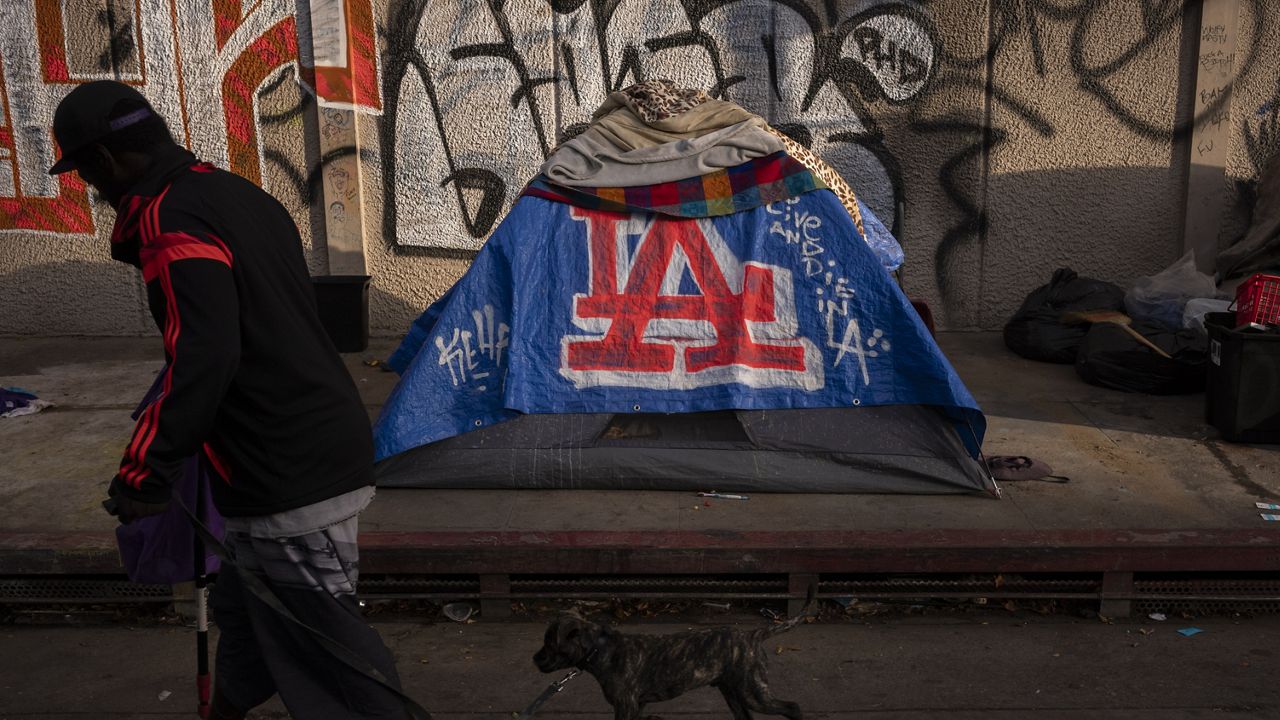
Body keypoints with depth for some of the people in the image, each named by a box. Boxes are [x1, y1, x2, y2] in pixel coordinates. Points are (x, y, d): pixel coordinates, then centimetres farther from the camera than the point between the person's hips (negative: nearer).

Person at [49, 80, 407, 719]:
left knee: (320, 642, 0)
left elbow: (203, 358, -27)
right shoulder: (241, 195, 13)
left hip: (286, 480, -10)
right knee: (243, 610, 26)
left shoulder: (170, 219, -16)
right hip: (330, 445, 10)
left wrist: (146, 470, -19)